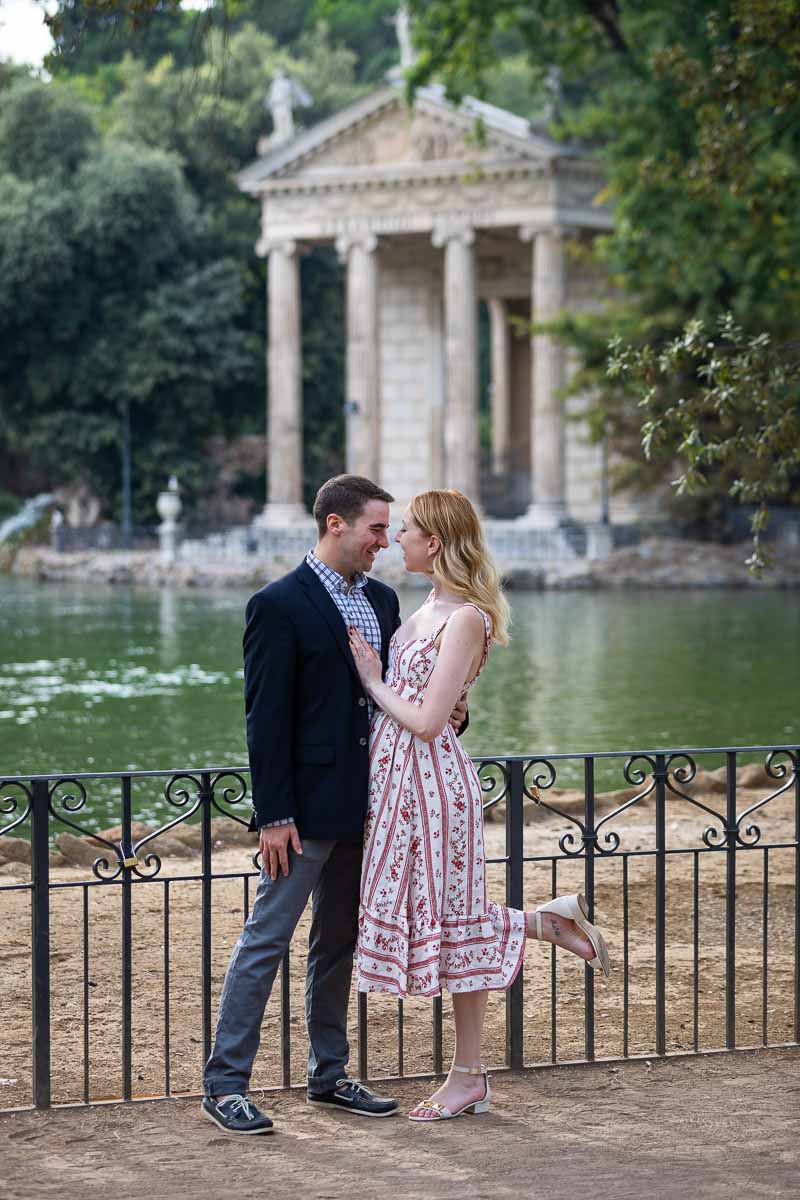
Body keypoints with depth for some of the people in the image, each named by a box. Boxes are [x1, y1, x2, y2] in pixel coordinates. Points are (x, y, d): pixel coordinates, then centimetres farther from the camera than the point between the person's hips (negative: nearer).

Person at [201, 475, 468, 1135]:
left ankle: (330, 1073, 24)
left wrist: (446, 710, -3)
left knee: (339, 942, 15)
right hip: (307, 805, -8)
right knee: (266, 938, -4)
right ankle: (225, 1084, 1)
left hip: (363, 804, 8)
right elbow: (267, 718, -13)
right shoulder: (280, 605, -11)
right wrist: (274, 815, -16)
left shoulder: (382, 600, 12)